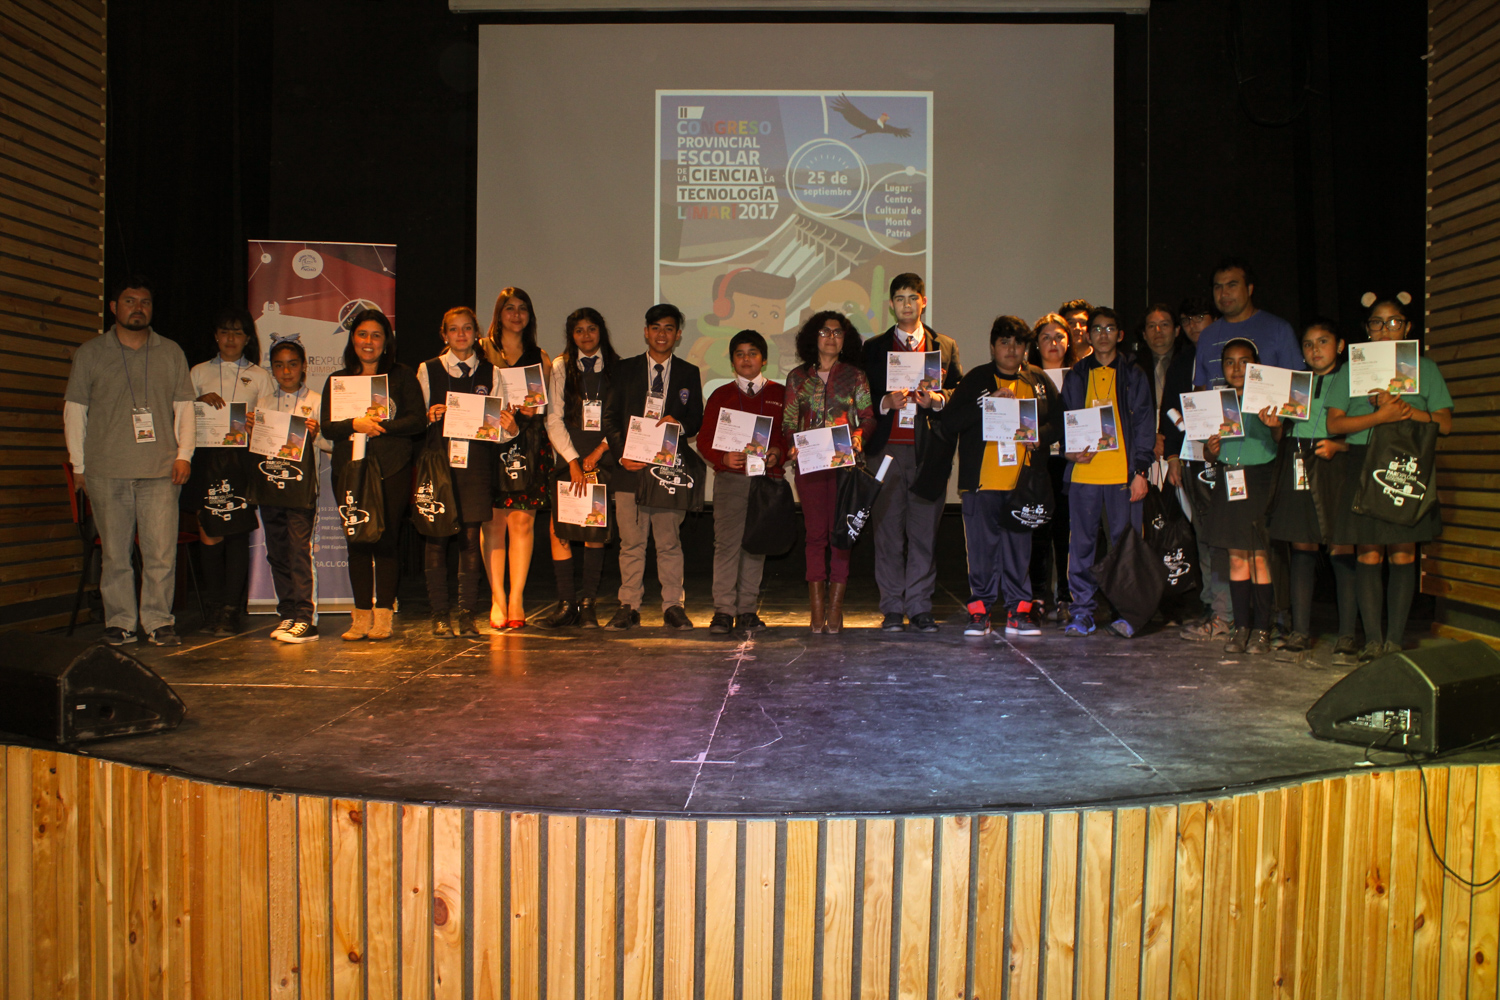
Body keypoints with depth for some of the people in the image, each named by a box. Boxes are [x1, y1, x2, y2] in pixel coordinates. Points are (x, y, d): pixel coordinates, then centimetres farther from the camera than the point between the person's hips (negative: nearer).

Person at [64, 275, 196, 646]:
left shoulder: (171, 353, 13)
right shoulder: (90, 353, 11)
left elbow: (184, 407, 14)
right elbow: (74, 410, 10)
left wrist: (184, 454, 3)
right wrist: (78, 464, 5)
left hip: (161, 470, 0)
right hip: (106, 471, 0)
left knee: (162, 551, -4)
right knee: (114, 550, 2)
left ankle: (158, 620, 5)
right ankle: (120, 621, 11)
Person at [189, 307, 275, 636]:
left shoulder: (260, 376, 15)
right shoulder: (199, 372, 18)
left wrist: (256, 426, -14)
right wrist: (201, 400, -7)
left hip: (243, 457, -1)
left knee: (237, 530, -6)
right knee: (209, 531, -3)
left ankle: (231, 609, -3)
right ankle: (214, 605, 6)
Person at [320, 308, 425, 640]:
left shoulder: (402, 376, 8)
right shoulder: (338, 380, 15)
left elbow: (418, 419, -2)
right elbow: (327, 426, 5)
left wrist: (380, 426, -12)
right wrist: (356, 424, -13)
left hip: (392, 469, -3)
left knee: (385, 540, -5)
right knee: (357, 542, 2)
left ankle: (383, 615, 1)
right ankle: (362, 616, 8)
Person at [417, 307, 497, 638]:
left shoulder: (490, 373, 10)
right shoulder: (428, 370, 8)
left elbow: (497, 425, 9)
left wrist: (508, 428, -13)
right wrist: (429, 417, -13)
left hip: (476, 463, 1)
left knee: (471, 536, 0)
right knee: (436, 536, -1)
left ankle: (467, 613, 7)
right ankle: (440, 613, 7)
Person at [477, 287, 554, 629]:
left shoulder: (540, 358, 16)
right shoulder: (481, 352, 10)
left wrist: (532, 411, -6)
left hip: (529, 444, 1)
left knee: (523, 521, -4)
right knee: (494, 522, -4)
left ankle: (516, 598, 0)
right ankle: (497, 598, 1)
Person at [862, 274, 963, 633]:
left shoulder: (945, 346, 15)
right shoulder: (874, 348, 14)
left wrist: (936, 399, -11)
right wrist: (886, 401, -9)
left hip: (928, 451, 0)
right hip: (887, 448, 0)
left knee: (924, 532, 0)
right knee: (888, 531, -1)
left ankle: (920, 607, 7)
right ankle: (892, 608, 5)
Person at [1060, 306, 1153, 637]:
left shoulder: (1133, 375, 9)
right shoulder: (1075, 376, 14)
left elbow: (1143, 425, 5)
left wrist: (1140, 471, -4)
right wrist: (1070, 450, -5)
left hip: (1123, 472, -1)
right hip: (1083, 473, 2)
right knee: (1081, 544, 2)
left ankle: (1126, 611, 5)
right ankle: (1082, 610, 9)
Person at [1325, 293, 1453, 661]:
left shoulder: (1424, 368, 12)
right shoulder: (1350, 371, 11)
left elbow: (1445, 424, 5)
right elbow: (1335, 423, 0)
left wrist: (1405, 410, -10)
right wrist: (1380, 416, -13)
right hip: (1363, 468, 0)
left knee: (1403, 553, -2)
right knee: (1369, 554, -2)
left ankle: (1395, 640, 4)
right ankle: (1372, 641, 2)